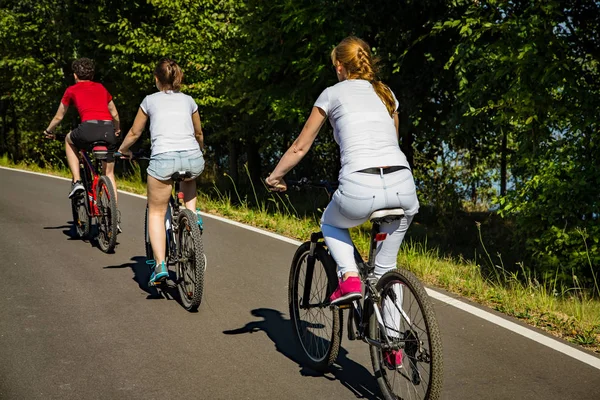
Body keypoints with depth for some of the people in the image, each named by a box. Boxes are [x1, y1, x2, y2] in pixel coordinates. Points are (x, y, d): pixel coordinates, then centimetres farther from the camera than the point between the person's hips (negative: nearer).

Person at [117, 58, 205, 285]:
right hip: (192, 158, 3)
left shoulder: (151, 100, 15)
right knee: (189, 180, 40)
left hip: (163, 159, -2)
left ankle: (160, 265, -2)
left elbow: (134, 133, 23)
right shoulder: (188, 100, 21)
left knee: (156, 212, 11)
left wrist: (123, 150, 42)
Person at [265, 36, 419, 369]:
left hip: (360, 190, -4)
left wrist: (274, 177, 32)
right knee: (386, 266, 24)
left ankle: (349, 276, 7)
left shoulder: (333, 93, 13)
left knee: (330, 224, 31)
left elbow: (300, 147, 17)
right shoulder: (386, 94, 24)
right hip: (404, 188, 4)